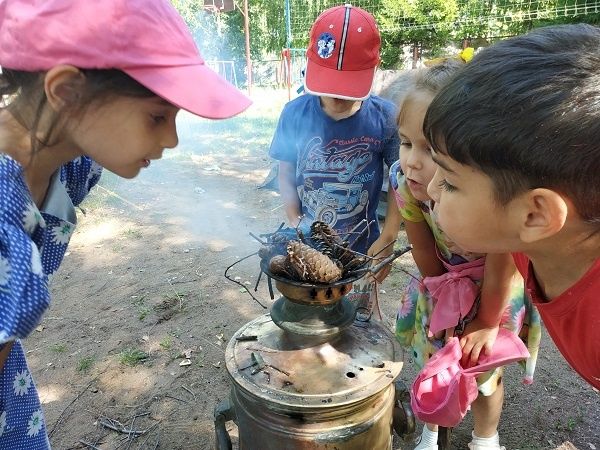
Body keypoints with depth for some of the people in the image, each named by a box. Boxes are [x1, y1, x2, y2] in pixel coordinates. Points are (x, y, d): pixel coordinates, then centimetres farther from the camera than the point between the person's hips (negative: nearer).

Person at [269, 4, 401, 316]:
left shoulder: (385, 118, -16)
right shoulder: (295, 114, -12)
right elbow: (286, 175, -1)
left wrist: (387, 240, -10)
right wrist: (295, 225, -11)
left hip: (360, 251, -1)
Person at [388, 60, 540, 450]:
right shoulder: (405, 181, -31)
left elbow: (500, 271, -25)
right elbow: (424, 253, -15)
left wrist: (487, 322, -10)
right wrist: (445, 300, -4)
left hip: (495, 291, -2)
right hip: (444, 285, 3)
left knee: (485, 371, 17)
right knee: (433, 361, 19)